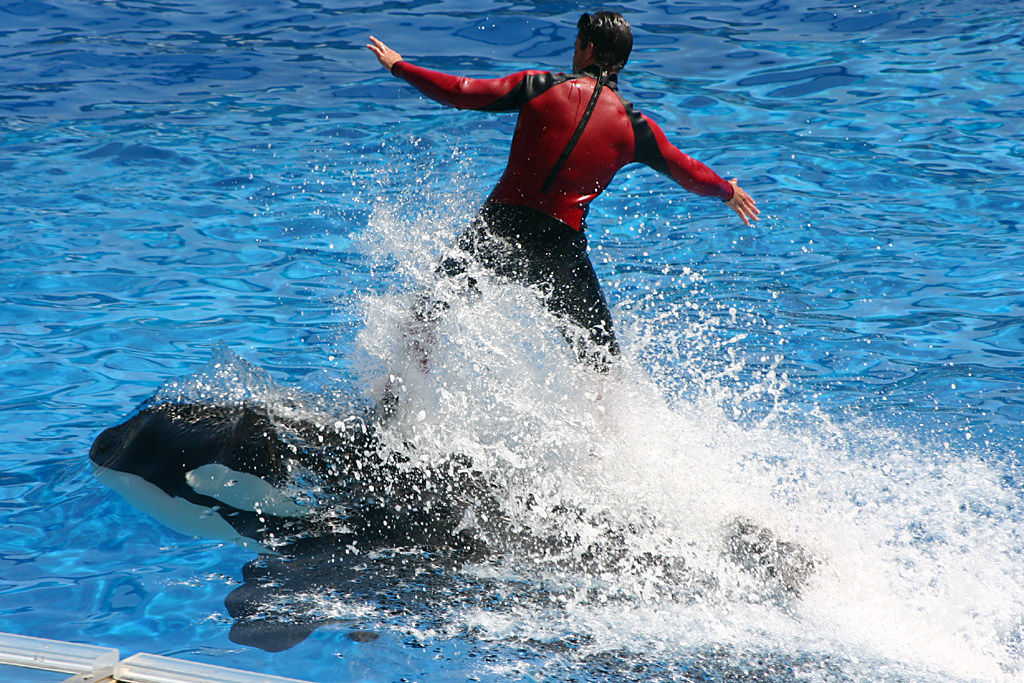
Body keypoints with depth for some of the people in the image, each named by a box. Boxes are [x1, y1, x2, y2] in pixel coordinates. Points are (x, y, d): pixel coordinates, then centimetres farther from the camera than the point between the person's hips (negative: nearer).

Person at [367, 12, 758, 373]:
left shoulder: (540, 87, 0)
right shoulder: (635, 127, 5)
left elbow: (459, 93, 2)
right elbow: (690, 174, 17)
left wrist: (398, 66, 16)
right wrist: (727, 192, 38)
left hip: (501, 225, 0)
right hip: (561, 245, 0)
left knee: (428, 316, 20)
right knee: (600, 358, 13)